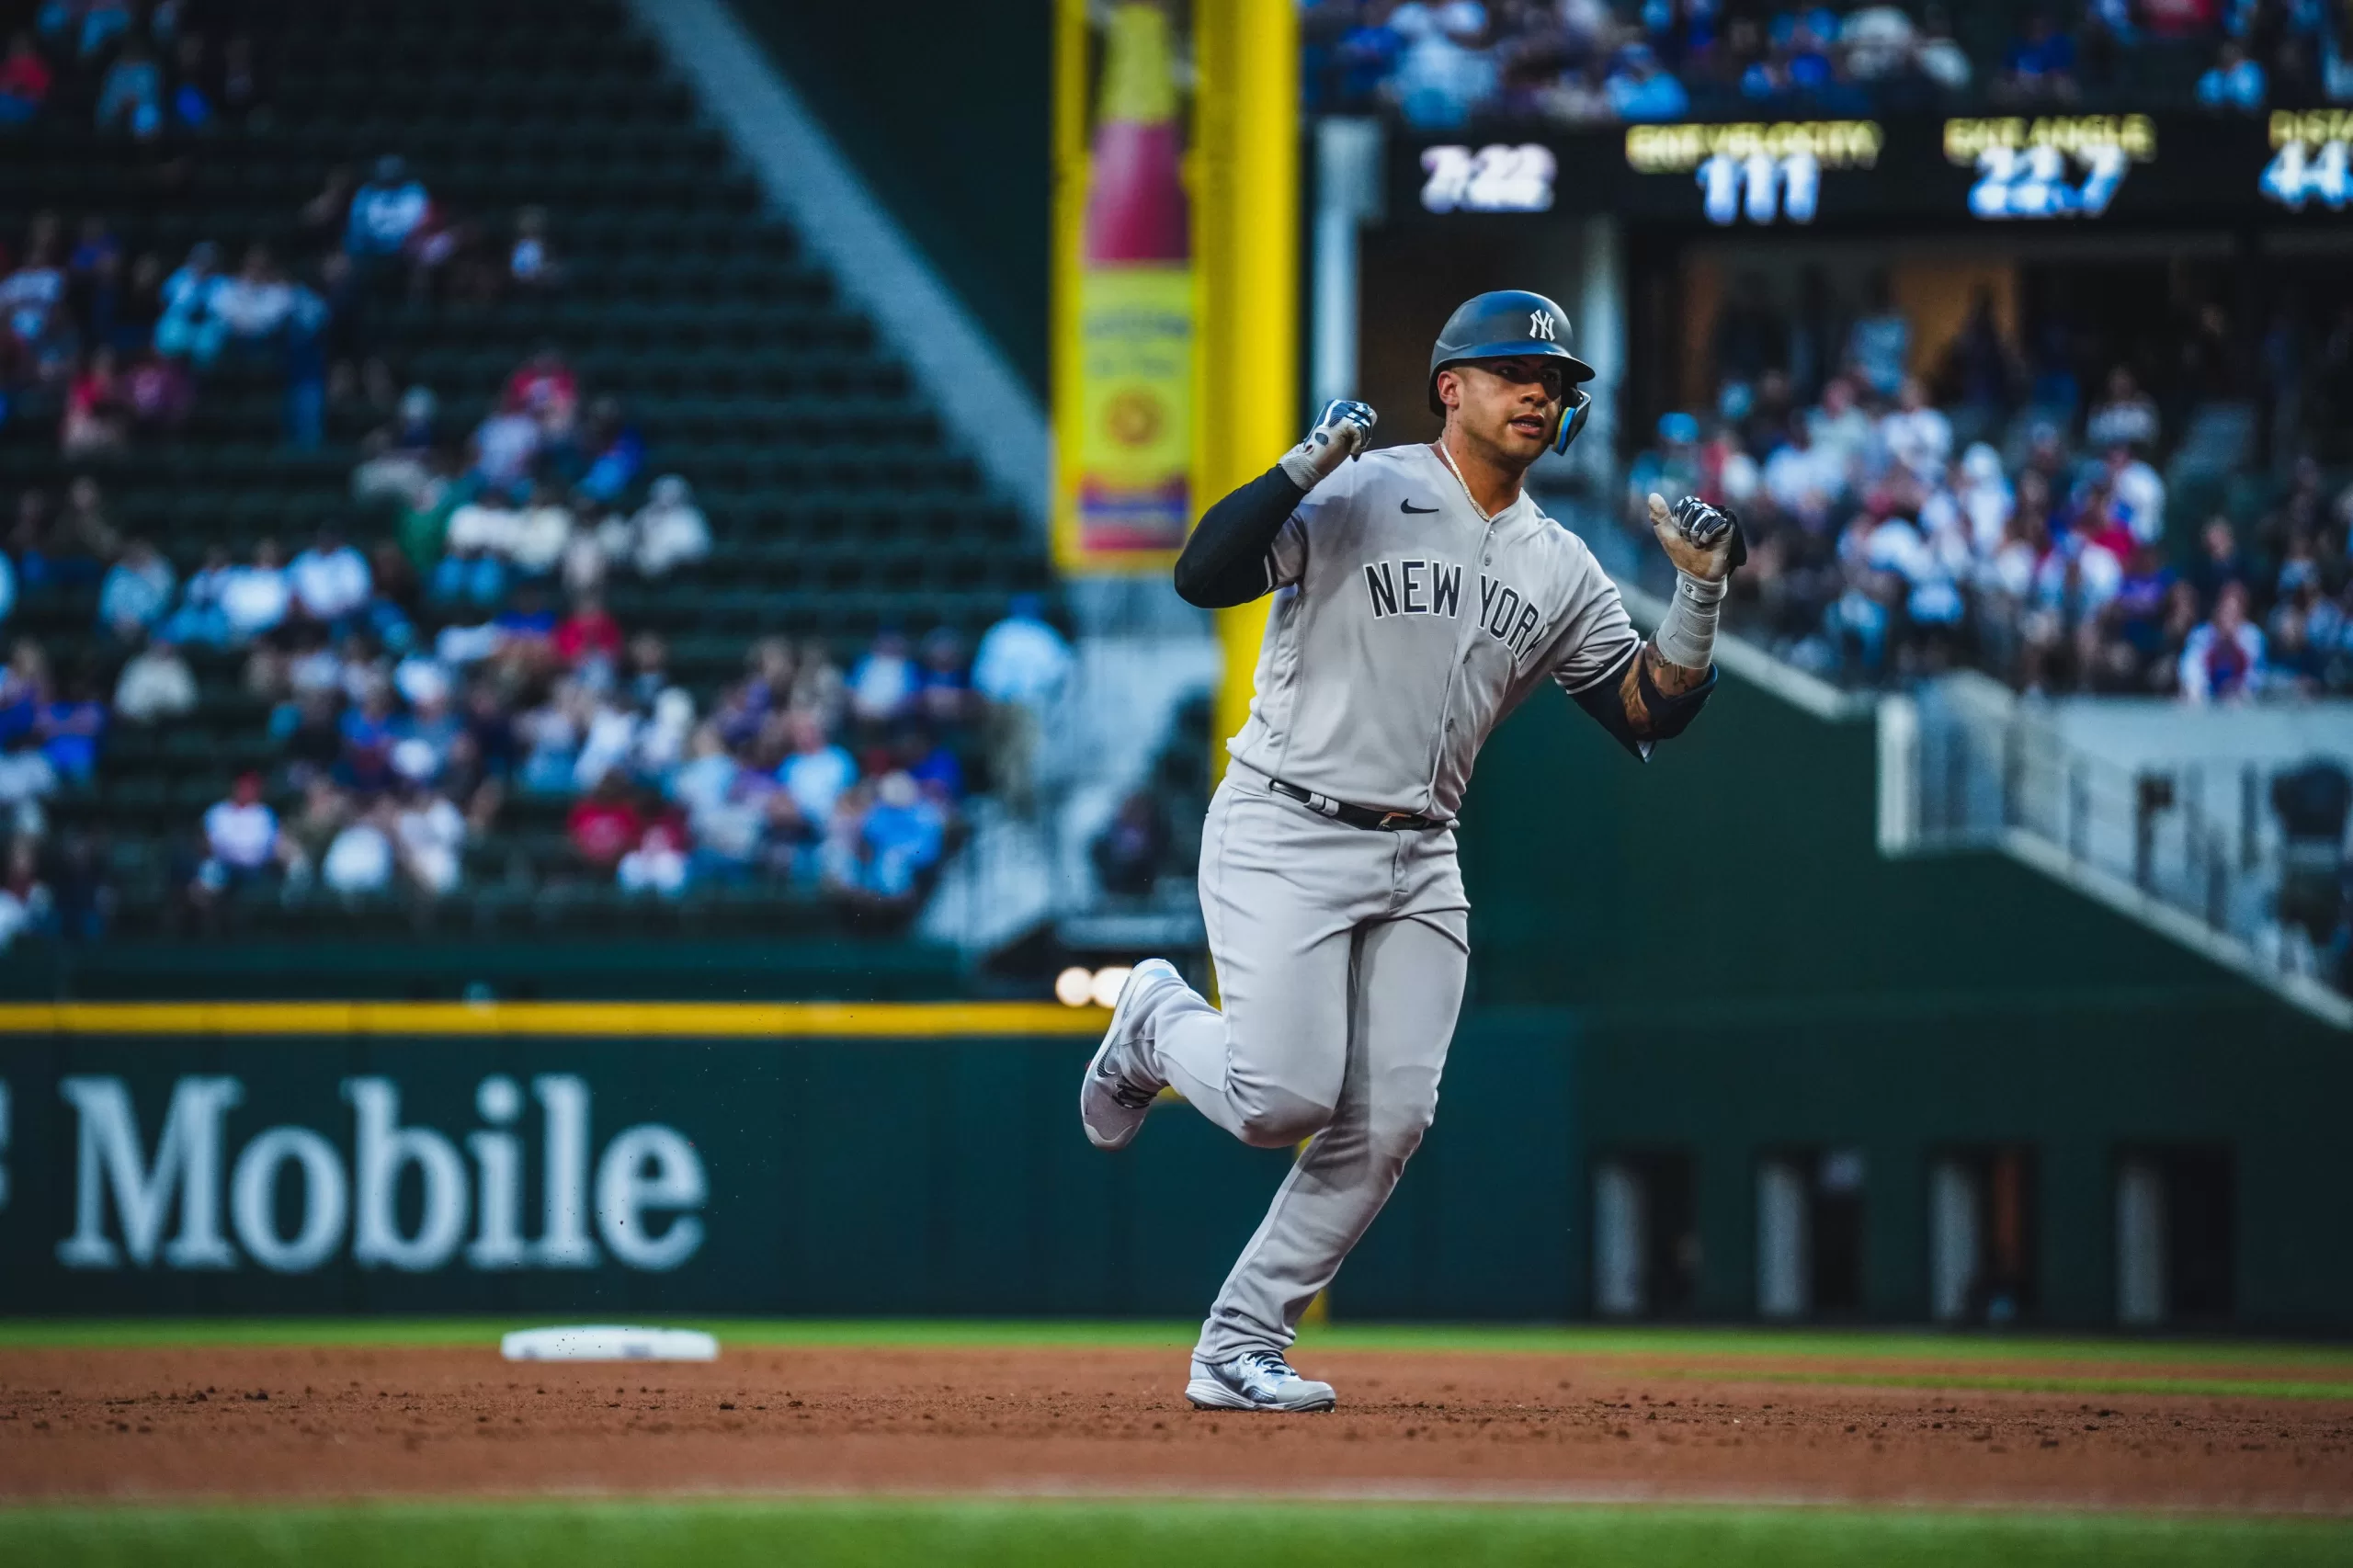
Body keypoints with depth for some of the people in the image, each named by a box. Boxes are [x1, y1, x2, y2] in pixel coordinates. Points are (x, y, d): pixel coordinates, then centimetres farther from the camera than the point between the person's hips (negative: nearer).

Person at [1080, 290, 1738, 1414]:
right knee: (1286, 1099, -18)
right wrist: (1302, 468, -29)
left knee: (1388, 1124, -5)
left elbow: (1648, 713, 7)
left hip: (1417, 864, 6)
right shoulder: (1357, 496, -7)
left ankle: (1239, 1349, 5)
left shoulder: (1560, 570, 11)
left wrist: (1699, 595, -7)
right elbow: (1203, 576, -18)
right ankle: (1159, 1025, 16)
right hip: (1283, 838, -6)